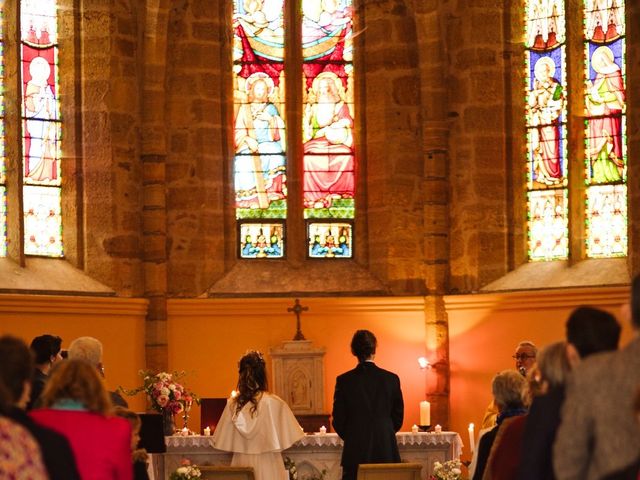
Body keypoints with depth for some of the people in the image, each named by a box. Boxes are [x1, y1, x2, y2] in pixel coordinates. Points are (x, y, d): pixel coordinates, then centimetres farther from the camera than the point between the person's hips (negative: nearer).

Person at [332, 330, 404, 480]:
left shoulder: (344, 381, -5)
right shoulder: (391, 379, -1)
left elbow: (338, 420, 0)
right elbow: (398, 417, 7)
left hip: (355, 452, -1)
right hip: (386, 451, 1)